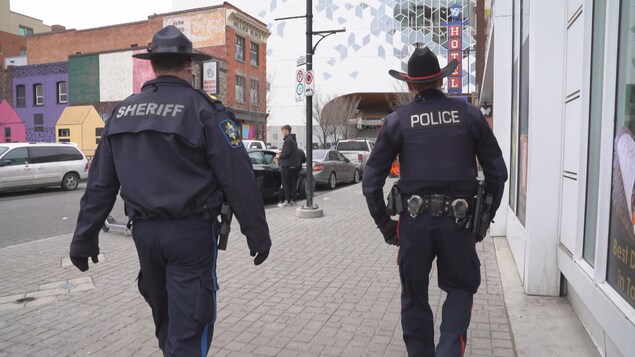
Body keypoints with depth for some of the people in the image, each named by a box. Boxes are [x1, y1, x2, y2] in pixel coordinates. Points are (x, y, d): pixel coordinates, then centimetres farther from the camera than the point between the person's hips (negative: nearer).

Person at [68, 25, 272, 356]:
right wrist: (258, 235, -4)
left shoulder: (122, 112, 7)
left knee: (164, 317, 25)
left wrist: (85, 238, 15)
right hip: (191, 231, -6)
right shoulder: (203, 110, -10)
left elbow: (100, 183, 9)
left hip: (144, 231, 6)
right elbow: (238, 180, -12)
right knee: (189, 324, 3)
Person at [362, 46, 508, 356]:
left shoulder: (397, 121, 1)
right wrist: (485, 217, 13)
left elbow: (371, 182, -1)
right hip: (459, 219, 1)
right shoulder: (469, 115, 4)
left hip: (414, 221, 0)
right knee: (460, 288, 20)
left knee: (414, 298, 17)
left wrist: (386, 226, 7)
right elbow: (497, 172, 5)